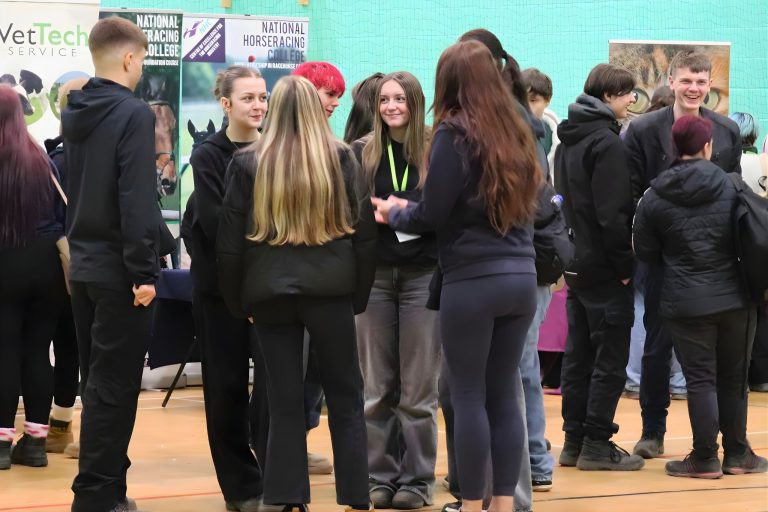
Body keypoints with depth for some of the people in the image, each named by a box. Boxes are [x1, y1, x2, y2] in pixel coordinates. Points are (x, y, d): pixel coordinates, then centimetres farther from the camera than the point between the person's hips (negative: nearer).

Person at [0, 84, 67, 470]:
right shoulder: (42, 160, 2)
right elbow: (63, 215, 6)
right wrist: (54, 249, 12)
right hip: (46, 263, 3)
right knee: (38, 349, 7)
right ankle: (35, 440, 9)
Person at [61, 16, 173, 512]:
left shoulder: (74, 113, 9)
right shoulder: (133, 113, -15)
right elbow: (137, 199, -21)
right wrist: (144, 270, -19)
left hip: (83, 265, 8)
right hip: (119, 268, -8)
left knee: (98, 381, 14)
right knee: (114, 386, -3)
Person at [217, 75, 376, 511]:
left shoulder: (249, 164, 2)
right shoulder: (342, 158, 0)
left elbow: (230, 241, 2)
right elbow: (365, 231, 1)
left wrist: (236, 300, 12)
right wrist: (360, 293, 9)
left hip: (269, 294, 1)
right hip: (329, 290, -1)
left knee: (284, 401, 6)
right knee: (346, 399, 8)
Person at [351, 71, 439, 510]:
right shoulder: (361, 153, 6)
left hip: (423, 276, -2)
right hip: (374, 275, 2)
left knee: (418, 389, 2)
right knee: (378, 387, 7)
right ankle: (380, 476, 15)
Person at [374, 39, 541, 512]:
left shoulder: (454, 133, -7)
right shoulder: (516, 132, 12)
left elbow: (434, 215, -10)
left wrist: (395, 214, 12)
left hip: (473, 280, -6)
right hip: (521, 277, 6)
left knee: (469, 397, 1)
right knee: (505, 394, 9)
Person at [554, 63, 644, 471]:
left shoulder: (568, 140, 13)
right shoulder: (607, 143, -16)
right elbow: (612, 213, -20)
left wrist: (569, 252, 17)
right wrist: (624, 265, -14)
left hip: (576, 265, 9)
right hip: (604, 269, -9)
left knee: (578, 355, 12)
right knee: (610, 359, -3)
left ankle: (574, 440, 15)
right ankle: (596, 445, -1)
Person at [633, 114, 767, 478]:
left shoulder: (654, 198, -5)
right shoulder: (730, 187, -3)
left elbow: (645, 252, 2)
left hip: (685, 303, -1)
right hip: (735, 298, 2)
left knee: (700, 379, 3)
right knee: (734, 378, 12)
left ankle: (705, 458, 2)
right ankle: (737, 454, 17)